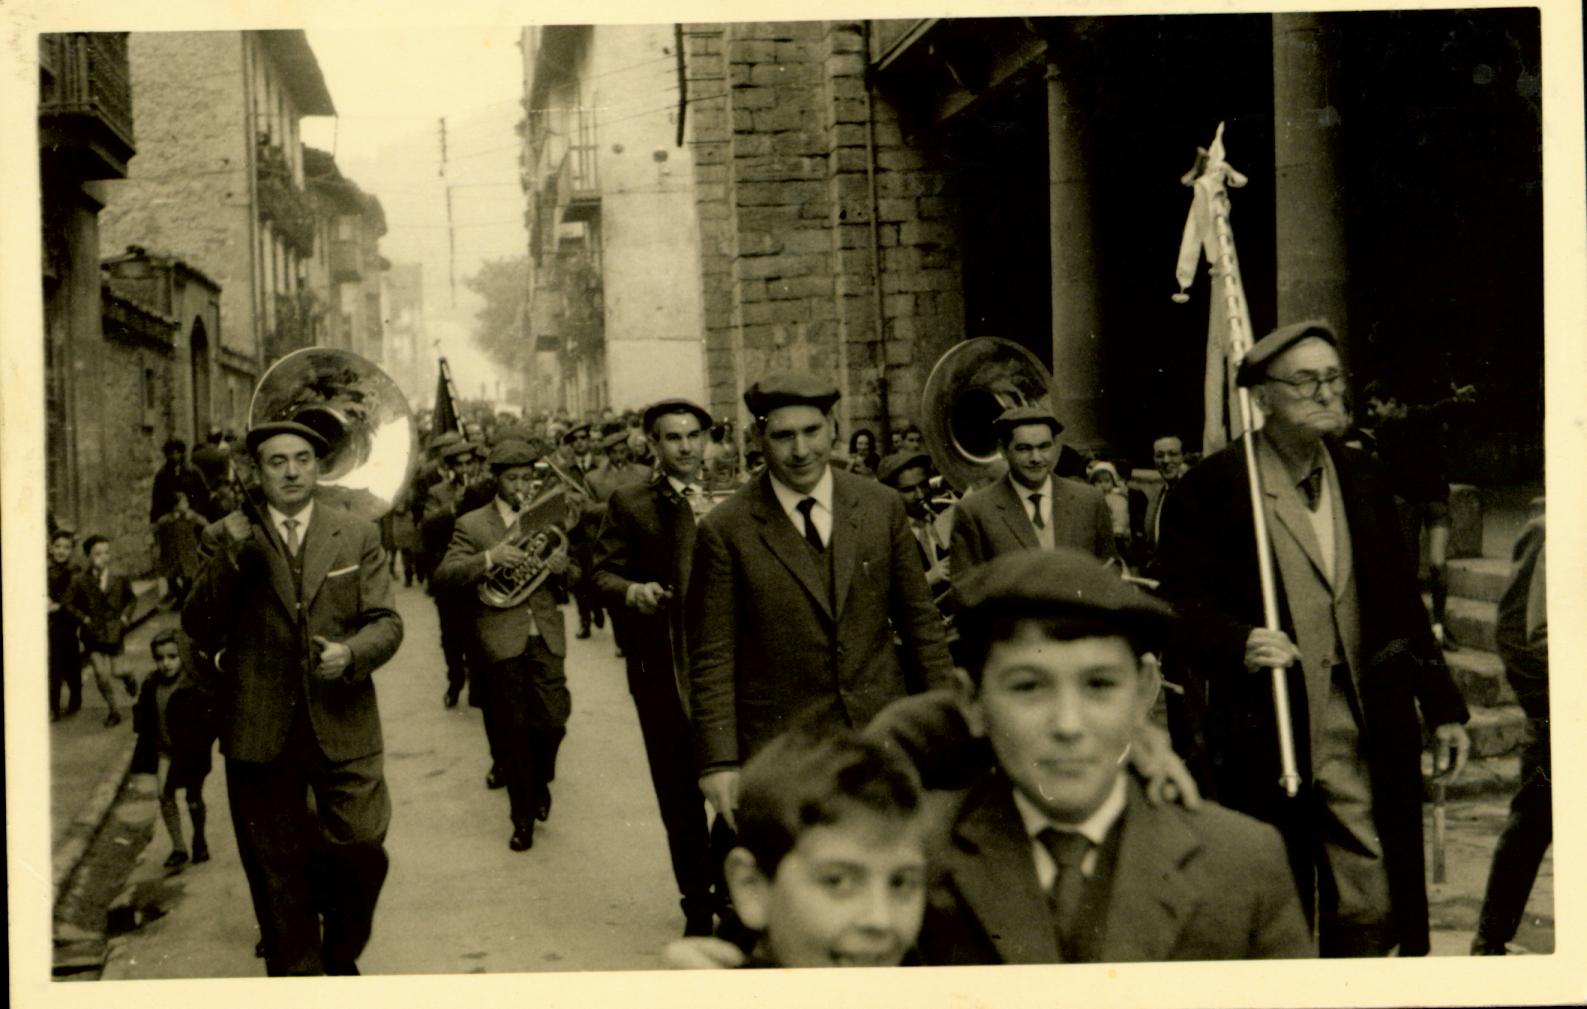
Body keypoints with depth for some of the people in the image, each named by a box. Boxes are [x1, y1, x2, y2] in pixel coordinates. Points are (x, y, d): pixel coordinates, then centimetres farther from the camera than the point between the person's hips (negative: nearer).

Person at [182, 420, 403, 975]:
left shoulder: (358, 535, 6)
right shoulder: (227, 538, 3)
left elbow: (386, 622, 4)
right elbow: (197, 628, -5)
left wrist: (351, 653, -17)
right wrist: (230, 556, -18)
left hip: (343, 727, 1)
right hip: (260, 732, 0)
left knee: (361, 853, 0)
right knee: (278, 872, 9)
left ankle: (342, 956, 26)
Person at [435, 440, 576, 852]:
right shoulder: (472, 525, 3)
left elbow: (574, 579, 16)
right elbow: (444, 576, -9)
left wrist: (564, 567, -9)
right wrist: (489, 559, -25)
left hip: (544, 636, 2)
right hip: (500, 642, -2)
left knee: (552, 720, -6)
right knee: (512, 732, 3)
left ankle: (539, 780, 26)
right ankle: (523, 817, 16)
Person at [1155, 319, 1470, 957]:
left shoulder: (1362, 480, 13)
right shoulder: (1212, 487, -3)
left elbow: (1401, 601, 16)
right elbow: (1182, 599, -6)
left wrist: (1441, 705, 16)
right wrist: (1238, 644, -25)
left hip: (1366, 734, 4)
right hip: (1265, 736, -4)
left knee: (1374, 907, 5)